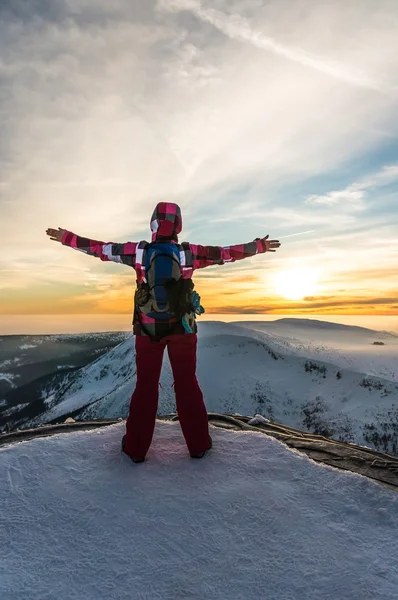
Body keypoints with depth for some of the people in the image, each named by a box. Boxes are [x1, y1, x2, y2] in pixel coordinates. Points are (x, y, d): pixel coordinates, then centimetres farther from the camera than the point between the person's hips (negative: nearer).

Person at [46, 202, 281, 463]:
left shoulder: (139, 251, -5)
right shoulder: (189, 252, -7)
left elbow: (101, 248, 2)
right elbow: (225, 253, 0)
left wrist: (67, 237, 16)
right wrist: (258, 247, 13)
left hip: (148, 328, 1)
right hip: (182, 328, 0)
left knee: (145, 386, 12)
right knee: (187, 384, 12)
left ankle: (136, 448, 21)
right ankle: (198, 444, 21)